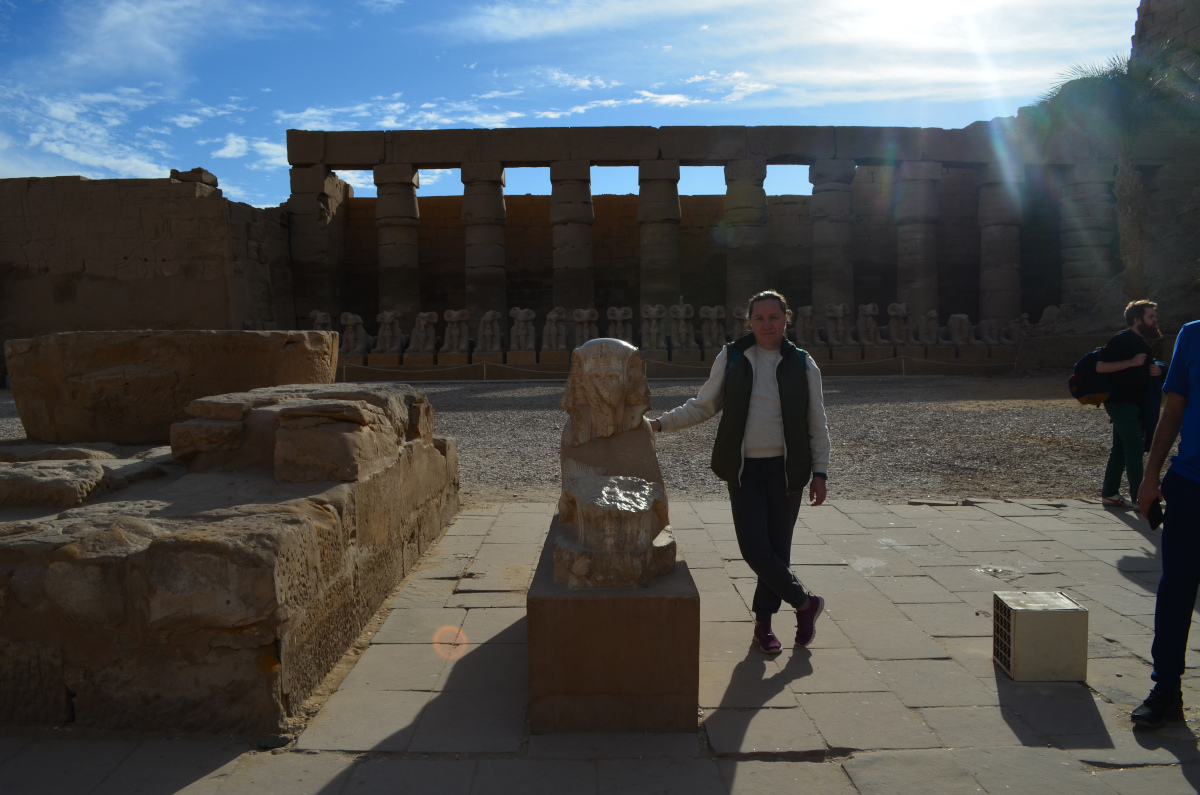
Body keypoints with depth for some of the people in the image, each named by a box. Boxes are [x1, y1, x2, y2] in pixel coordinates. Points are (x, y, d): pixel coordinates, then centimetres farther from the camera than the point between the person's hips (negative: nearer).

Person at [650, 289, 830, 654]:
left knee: (778, 549, 7)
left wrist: (820, 473, 3)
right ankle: (805, 603, 18)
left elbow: (817, 426, 7)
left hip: (786, 471, 0)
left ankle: (763, 622, 27)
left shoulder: (803, 364, 3)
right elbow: (704, 405, 8)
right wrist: (660, 423, -2)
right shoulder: (731, 358, 3)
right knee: (755, 549, -7)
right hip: (744, 469, 0)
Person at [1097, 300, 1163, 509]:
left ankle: (1109, 493, 15)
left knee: (1120, 449, 10)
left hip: (1135, 403, 10)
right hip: (1121, 402, -10)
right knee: (1134, 448, -11)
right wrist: (1131, 362, -25)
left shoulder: (1143, 342, 16)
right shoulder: (1121, 339, -12)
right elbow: (1100, 367, -20)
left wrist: (1156, 370, 7)